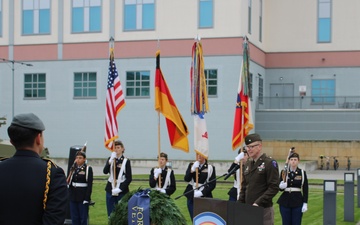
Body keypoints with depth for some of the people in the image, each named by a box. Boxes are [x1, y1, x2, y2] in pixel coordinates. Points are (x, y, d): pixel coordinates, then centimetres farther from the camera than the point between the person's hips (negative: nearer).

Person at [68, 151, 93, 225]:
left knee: (83, 218, 0)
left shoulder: (88, 169, -6)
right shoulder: (74, 168, 10)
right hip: (73, 196, 5)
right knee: (74, 218, 9)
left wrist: (87, 198, -16)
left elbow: (89, 185, -10)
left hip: (83, 197, -5)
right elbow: (69, 182, 13)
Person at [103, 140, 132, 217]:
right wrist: (110, 161, -23)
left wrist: (120, 189, -15)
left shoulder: (126, 161, -2)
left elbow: (129, 178, -6)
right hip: (110, 190, 3)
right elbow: (105, 171, -10)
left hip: (122, 191, -3)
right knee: (111, 214, 6)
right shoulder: (110, 159, 8)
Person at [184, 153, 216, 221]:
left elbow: (212, 184, -3)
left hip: (205, 198, -3)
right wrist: (192, 169, -17)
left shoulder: (210, 168, 0)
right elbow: (186, 179, -2)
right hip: (192, 197, 3)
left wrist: (201, 193, -13)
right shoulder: (192, 165, 9)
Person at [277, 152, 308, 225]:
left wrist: (305, 203, -5)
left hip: (298, 202, -1)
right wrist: (281, 186, -22)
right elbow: (280, 188, 1)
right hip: (285, 202, 1)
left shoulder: (302, 173, 0)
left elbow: (305, 190, 1)